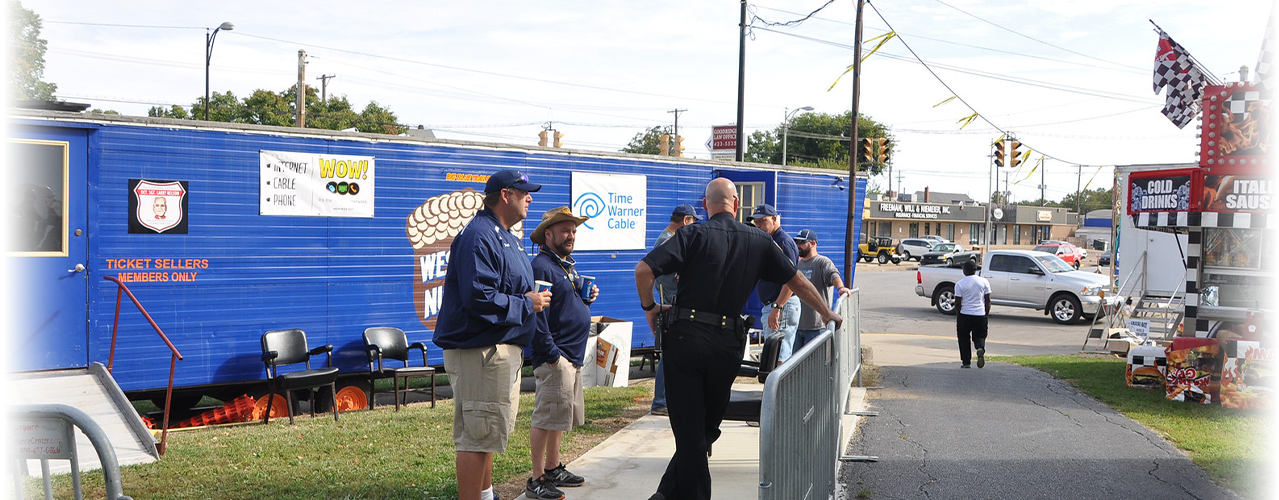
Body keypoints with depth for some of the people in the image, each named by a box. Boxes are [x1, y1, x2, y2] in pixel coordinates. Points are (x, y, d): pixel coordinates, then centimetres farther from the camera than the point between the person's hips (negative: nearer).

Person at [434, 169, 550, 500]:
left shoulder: (506, 236, 17)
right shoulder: (479, 237, -18)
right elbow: (480, 299, -28)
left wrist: (530, 298, 9)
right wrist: (527, 305, -17)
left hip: (504, 348, 11)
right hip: (480, 352, -11)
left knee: (492, 429, 22)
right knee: (478, 433, -7)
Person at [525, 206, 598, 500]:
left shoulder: (568, 265, 18)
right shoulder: (541, 266, -14)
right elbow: (536, 313, -20)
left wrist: (587, 298, 6)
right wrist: (553, 354, -21)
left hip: (572, 357, 10)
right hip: (555, 357, -10)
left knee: (559, 418, 17)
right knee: (546, 417, -7)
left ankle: (553, 469, 28)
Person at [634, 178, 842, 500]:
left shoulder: (694, 234, -1)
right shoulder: (759, 241, 9)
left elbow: (643, 270, -13)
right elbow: (796, 281, 18)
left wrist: (649, 307, 4)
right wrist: (827, 313, 32)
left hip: (685, 337, -2)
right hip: (728, 343, 2)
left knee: (688, 428, 4)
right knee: (708, 425, 16)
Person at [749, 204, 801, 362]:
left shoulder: (783, 242, -13)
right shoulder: (770, 242, 18)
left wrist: (776, 308, -26)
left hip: (783, 307, -11)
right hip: (770, 306, 11)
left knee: (778, 358, -12)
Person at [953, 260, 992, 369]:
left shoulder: (960, 284, -6)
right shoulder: (984, 281, 2)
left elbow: (957, 302, -5)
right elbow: (988, 300, 3)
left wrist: (958, 315, 7)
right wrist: (987, 313, 12)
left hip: (965, 315, -2)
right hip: (980, 315, 2)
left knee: (964, 339, 10)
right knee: (979, 336, 14)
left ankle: (966, 362, 9)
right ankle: (981, 348, -18)